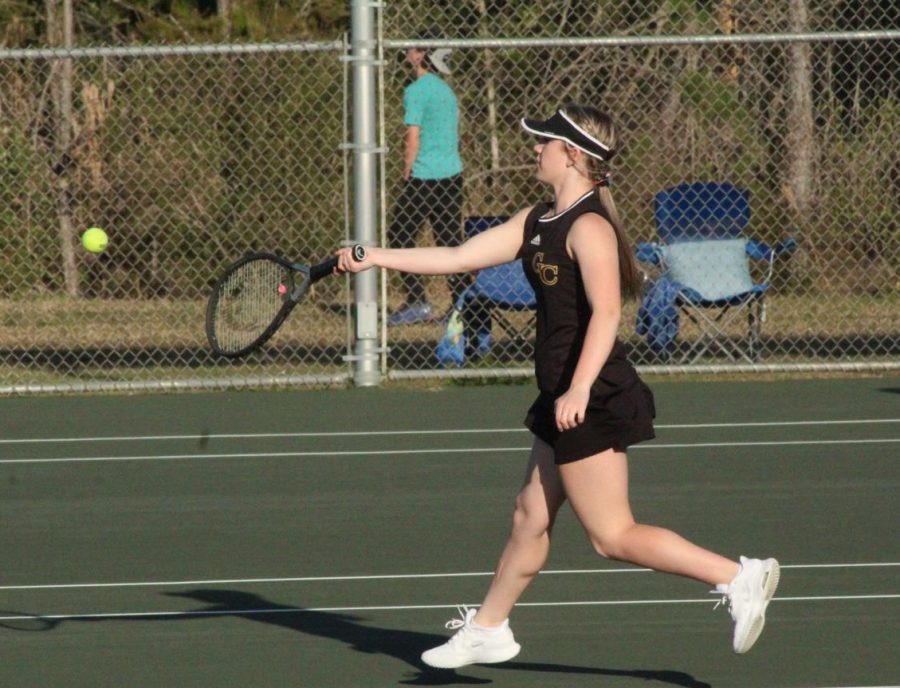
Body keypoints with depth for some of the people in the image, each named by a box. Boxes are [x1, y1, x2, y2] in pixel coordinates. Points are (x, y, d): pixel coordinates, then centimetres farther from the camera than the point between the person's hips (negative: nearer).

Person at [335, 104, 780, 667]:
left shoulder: (589, 227, -16)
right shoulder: (538, 222, 13)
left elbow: (605, 312, -27)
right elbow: (459, 258, 19)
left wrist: (579, 389, -36)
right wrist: (376, 258, 18)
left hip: (592, 403, -10)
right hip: (565, 402, 10)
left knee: (613, 535, -8)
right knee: (531, 517, 18)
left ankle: (739, 578, -8)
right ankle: (487, 629, 30)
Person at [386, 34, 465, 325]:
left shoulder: (417, 90, -9)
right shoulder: (446, 90, 16)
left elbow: (413, 139, -13)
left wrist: (407, 173, -4)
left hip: (425, 177, -8)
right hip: (452, 174, 8)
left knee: (400, 235, 1)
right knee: (450, 241, 8)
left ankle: (417, 302, -5)